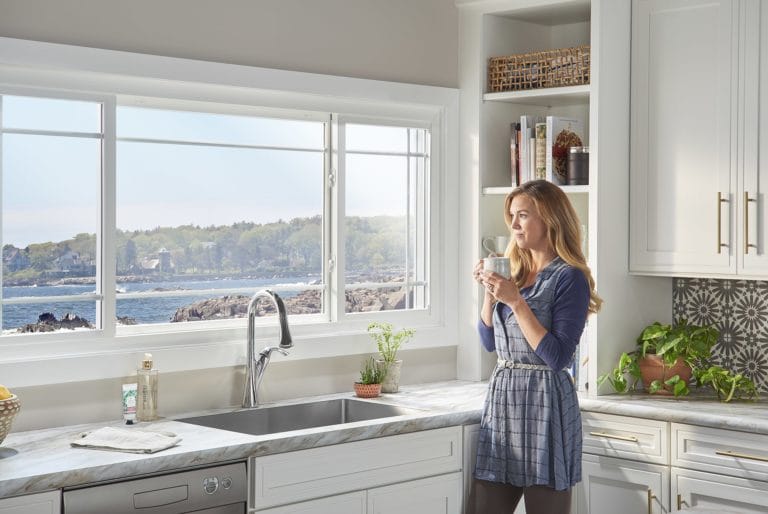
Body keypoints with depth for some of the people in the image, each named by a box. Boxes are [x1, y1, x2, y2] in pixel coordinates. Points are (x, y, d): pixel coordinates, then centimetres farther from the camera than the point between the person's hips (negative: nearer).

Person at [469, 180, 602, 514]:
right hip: (501, 399, 7)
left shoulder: (569, 277, -9)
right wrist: (490, 291, 1)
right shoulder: (513, 271, 13)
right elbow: (489, 342, 15)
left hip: (544, 403, -7)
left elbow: (558, 357, -16)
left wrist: (515, 301, -19)